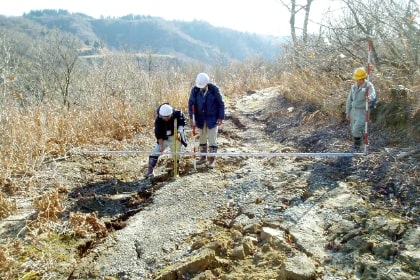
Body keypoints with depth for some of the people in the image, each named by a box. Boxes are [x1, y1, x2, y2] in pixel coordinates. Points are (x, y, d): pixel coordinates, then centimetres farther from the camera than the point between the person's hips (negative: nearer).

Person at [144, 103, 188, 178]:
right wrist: (161, 146, -22)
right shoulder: (158, 120, -22)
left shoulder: (177, 114, -23)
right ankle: (150, 171, -5)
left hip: (176, 137, 0)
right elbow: (159, 134, -18)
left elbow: (182, 122, -7)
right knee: (155, 153, -11)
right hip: (164, 138, 0)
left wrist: (179, 132, -22)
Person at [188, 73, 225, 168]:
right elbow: (191, 103, -4)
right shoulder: (195, 90, -10)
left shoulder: (214, 89, -15)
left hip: (212, 118, -3)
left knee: (212, 139, 0)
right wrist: (191, 117, -12)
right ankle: (203, 156, 27)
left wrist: (221, 117, -8)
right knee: (202, 138, 13)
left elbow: (221, 103, -7)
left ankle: (212, 159, 9)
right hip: (200, 118, 3)